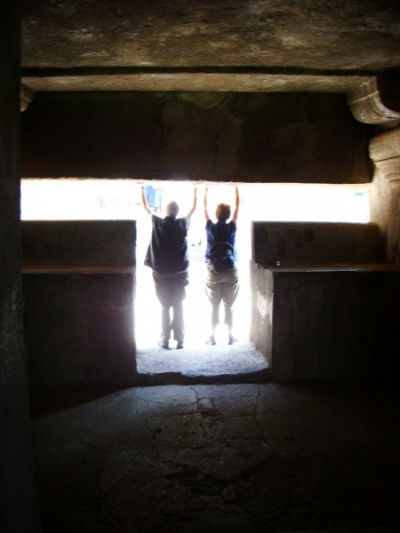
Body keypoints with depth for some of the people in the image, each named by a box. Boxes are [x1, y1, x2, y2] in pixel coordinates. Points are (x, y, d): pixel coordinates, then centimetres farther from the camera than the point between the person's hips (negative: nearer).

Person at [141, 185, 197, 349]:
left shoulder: (157, 223, -3)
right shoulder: (182, 224, -2)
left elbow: (146, 207, 13)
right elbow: (193, 208, 15)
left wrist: (142, 189, 23)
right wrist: (195, 190, 25)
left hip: (161, 273, 0)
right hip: (179, 272, 0)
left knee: (165, 307, 7)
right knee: (178, 307, 5)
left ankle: (165, 340, 6)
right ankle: (180, 340, 5)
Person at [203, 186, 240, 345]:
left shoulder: (210, 227, -4)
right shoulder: (231, 227, -4)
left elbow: (204, 207, 7)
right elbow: (237, 207, 6)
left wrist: (206, 189, 15)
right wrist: (236, 188, 13)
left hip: (213, 271, 0)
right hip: (230, 271, 0)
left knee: (214, 306, 6)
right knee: (229, 306, 7)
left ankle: (212, 336, 8)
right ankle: (230, 336, 11)